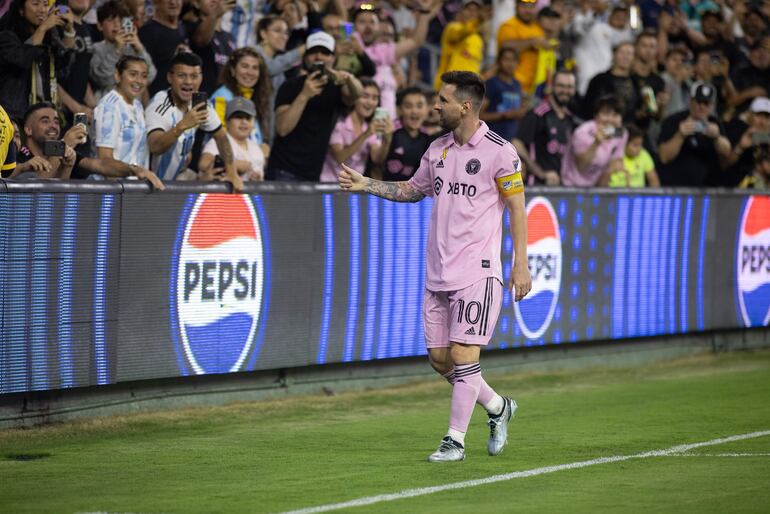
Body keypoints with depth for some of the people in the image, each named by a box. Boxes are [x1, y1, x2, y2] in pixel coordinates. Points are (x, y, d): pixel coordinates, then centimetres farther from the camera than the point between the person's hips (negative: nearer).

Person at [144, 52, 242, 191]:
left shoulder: (201, 104, -3)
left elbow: (221, 137, 12)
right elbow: (154, 147, -40)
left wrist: (232, 173, 3)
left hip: (177, 176, 7)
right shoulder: (159, 106, -24)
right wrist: (182, 126, -52)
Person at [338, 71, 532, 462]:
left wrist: (521, 264, -9)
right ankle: (498, 407, 29)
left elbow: (517, 208, -5)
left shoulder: (499, 152, -8)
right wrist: (366, 184, 14)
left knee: (463, 354, -9)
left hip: (477, 272, -7)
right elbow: (413, 189, 26)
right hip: (437, 272, 7)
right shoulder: (437, 150, 11)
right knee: (439, 358, 7)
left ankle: (455, 441, -1)